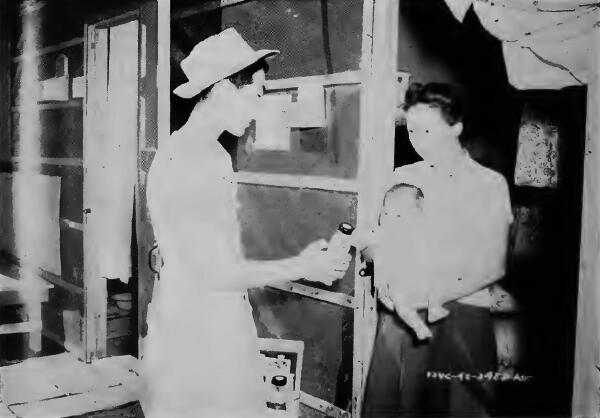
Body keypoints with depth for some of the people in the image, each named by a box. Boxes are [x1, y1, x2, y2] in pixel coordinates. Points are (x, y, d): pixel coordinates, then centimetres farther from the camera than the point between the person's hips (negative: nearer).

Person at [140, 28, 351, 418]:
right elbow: (215, 273, -21)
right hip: (195, 338, -9)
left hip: (217, 331, 9)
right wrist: (300, 267, -11)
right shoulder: (187, 162, -21)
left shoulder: (212, 154, 9)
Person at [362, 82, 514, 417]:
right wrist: (385, 280, -10)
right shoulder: (402, 178, 11)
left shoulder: (489, 184, 0)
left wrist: (431, 295, -16)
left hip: (460, 317, -3)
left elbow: (493, 266, -5)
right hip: (398, 315, 3)